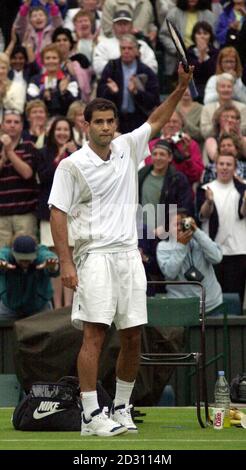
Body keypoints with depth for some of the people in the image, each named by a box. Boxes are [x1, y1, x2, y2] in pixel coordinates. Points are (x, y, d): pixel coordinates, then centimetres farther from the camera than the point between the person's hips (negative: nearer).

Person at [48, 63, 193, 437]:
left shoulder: (127, 148, 10)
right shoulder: (72, 165, -3)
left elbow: (157, 121, 22)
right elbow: (57, 214, -5)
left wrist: (181, 87, 9)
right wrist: (66, 263, -12)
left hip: (129, 255, 5)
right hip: (94, 256, -5)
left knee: (133, 337, 4)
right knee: (95, 334, -12)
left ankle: (121, 408, 17)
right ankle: (91, 415, -12)